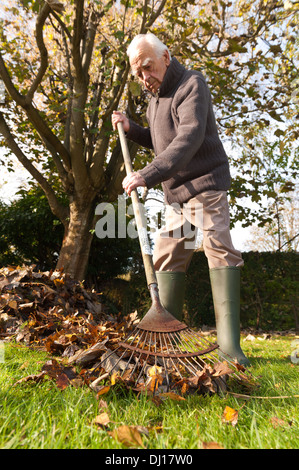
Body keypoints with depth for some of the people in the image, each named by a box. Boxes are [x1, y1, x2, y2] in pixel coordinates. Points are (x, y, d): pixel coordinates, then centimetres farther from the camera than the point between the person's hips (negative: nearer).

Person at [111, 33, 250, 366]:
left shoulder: (191, 84, -9)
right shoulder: (155, 98, 18)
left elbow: (189, 138, -25)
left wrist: (147, 175, -35)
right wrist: (131, 128, 8)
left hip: (204, 183, -8)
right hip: (175, 192, 8)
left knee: (218, 245, -18)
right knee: (167, 254, 5)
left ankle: (229, 341, -15)